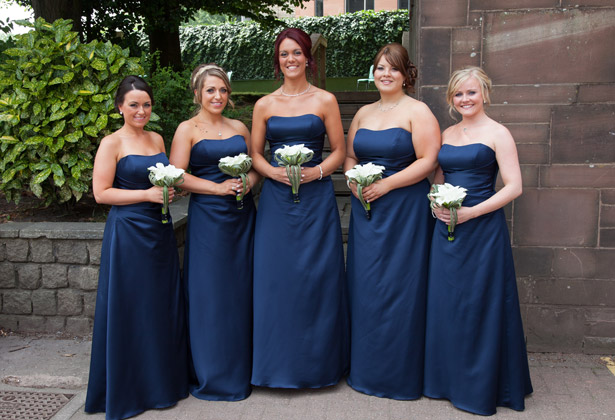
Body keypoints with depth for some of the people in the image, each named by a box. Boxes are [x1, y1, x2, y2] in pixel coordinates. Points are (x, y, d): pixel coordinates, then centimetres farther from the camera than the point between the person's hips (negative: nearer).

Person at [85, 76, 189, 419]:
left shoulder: (157, 139, 12)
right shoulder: (112, 143, -6)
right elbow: (101, 193, -11)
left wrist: (172, 188, 3)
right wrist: (147, 194, -16)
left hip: (160, 229, 6)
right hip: (128, 232, -6)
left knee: (164, 303, 12)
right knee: (131, 307, 1)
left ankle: (164, 378, 27)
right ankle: (129, 388, 16)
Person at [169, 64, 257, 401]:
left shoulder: (239, 128, 13)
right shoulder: (187, 129, -1)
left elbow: (256, 166, 16)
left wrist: (247, 183, -6)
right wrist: (218, 187, -17)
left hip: (242, 215, 5)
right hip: (208, 216, -4)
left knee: (242, 290, 9)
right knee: (211, 293, 1)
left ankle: (242, 366, 24)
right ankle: (213, 374, 14)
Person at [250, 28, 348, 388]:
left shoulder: (325, 101, 3)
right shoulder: (264, 105, 9)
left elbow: (339, 152, 3)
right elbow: (255, 154, 10)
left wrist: (315, 172, -13)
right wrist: (273, 171, -9)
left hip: (316, 197, -2)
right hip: (276, 198, 2)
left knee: (317, 275, 1)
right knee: (275, 276, 2)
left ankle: (318, 363, 17)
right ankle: (280, 363, 17)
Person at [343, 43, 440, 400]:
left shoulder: (418, 112, -5)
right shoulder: (363, 113, 14)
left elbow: (428, 161, -13)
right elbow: (349, 156, 18)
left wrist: (387, 184, -17)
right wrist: (354, 179, -3)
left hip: (404, 209, -6)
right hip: (366, 210, 6)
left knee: (399, 288, -1)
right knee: (365, 287, 10)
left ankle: (401, 373, 15)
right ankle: (366, 367, 25)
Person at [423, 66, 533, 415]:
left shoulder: (497, 134, -5)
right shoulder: (447, 134, 13)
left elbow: (514, 187, -12)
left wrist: (471, 212, -19)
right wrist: (436, 204, -2)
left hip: (482, 229, -6)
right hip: (447, 228, 6)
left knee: (479, 305, 1)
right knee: (446, 304, 10)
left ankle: (482, 387, 16)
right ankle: (449, 379, 26)